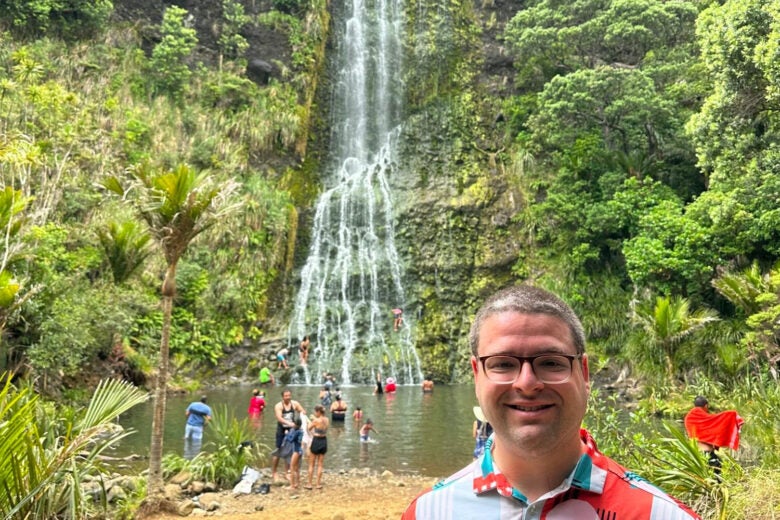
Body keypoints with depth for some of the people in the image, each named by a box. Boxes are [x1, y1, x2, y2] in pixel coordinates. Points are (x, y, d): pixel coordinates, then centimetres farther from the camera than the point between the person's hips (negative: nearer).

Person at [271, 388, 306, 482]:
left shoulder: (295, 404, -1)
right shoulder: (278, 406, -13)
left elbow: (303, 412, 6)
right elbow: (279, 418, -26)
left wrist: (302, 412, -19)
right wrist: (288, 423, -42)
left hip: (291, 430, 4)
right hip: (281, 431, -4)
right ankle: (273, 473, 9)